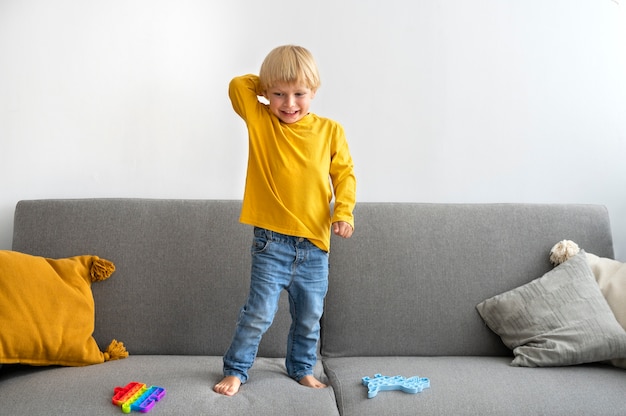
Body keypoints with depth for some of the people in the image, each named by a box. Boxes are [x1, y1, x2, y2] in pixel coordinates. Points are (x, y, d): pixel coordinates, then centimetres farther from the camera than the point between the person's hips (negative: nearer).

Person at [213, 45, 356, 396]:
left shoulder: (330, 131, 1)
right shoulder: (260, 121, 0)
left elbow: (345, 173, 4)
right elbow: (238, 85, -7)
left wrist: (344, 212, -9)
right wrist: (268, 84, 2)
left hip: (315, 243, 2)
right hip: (272, 242, -2)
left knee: (310, 317, 15)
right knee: (260, 313, -2)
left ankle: (302, 368, 37)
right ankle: (236, 370, 19)